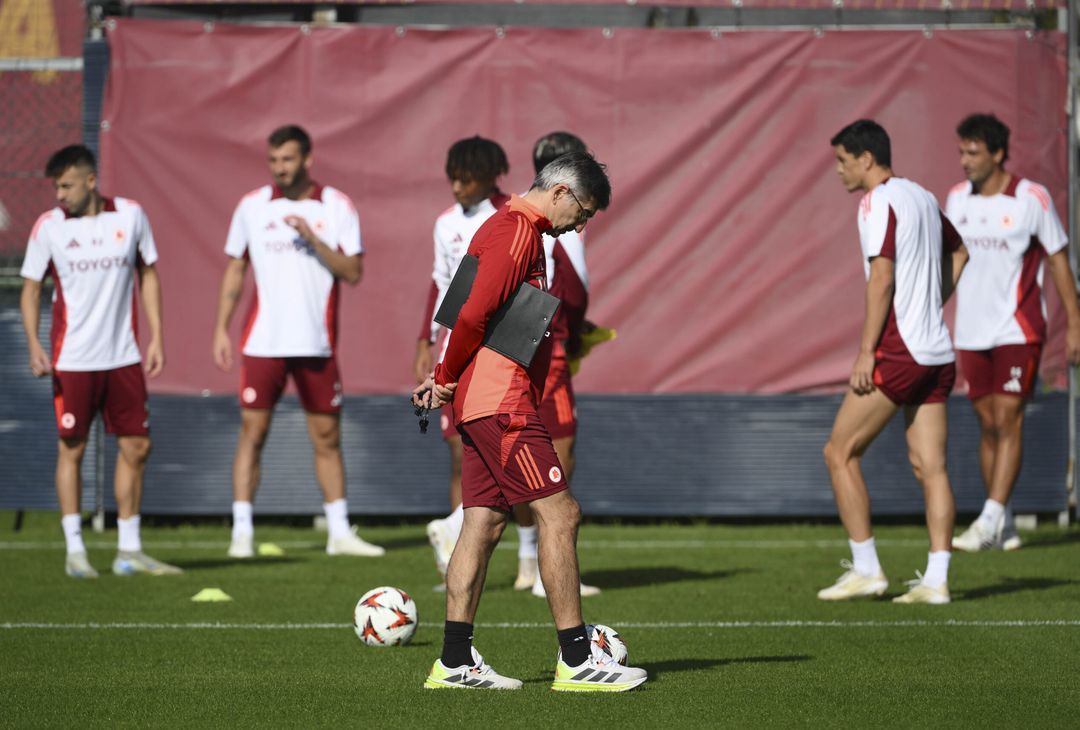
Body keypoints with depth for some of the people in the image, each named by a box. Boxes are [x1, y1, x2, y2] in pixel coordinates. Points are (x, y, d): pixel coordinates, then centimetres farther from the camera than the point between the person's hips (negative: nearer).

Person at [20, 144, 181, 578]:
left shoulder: (130, 216, 0)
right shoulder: (48, 227, -4)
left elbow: (148, 275, 10)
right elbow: (31, 288, 3)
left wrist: (157, 337, 4)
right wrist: (34, 344, -10)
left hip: (124, 357, 2)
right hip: (72, 359, -2)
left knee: (136, 447, 3)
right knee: (71, 449, 0)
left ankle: (129, 550, 12)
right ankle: (75, 551, 7)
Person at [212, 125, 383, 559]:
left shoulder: (336, 207, 1)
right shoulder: (251, 206, 4)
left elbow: (353, 273, -5)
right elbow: (235, 271, 11)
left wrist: (313, 239, -18)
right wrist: (221, 330, 5)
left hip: (317, 343, 0)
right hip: (263, 341, 0)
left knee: (327, 438, 6)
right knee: (252, 433, -4)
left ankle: (339, 531, 14)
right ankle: (242, 532, 0)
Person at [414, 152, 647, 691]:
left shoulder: (514, 228, 21)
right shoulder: (516, 231, -13)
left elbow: (475, 314, 22)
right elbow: (475, 313, -21)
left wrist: (445, 379, 12)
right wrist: (447, 378, -8)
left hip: (481, 404, 10)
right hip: (502, 403, -10)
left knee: (484, 523, 8)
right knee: (559, 514, -9)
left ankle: (455, 661, 7)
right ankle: (576, 660, -7)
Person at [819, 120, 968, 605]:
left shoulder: (879, 202, -10)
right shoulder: (922, 198, 16)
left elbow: (882, 279, -17)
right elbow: (958, 252, 32)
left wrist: (865, 353, -15)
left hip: (897, 350, -8)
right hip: (936, 352, 8)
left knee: (840, 453, 1)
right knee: (929, 466, 5)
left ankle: (865, 569, 0)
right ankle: (936, 580, -1)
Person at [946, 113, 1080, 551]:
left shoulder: (1031, 199, -7)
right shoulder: (957, 199, 6)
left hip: (1018, 330, -5)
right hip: (971, 332, 5)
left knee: (1007, 419, -12)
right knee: (987, 424, 6)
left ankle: (991, 521, -16)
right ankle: (1004, 527, 13)